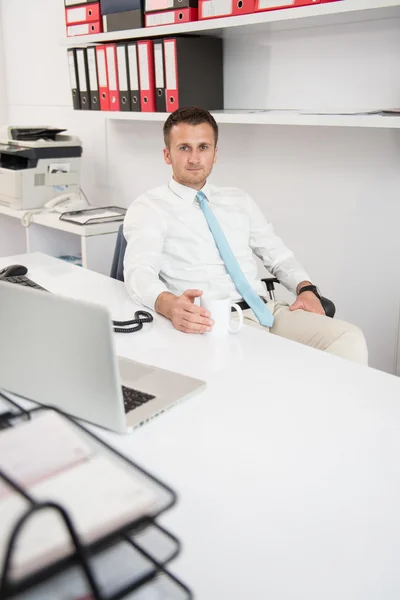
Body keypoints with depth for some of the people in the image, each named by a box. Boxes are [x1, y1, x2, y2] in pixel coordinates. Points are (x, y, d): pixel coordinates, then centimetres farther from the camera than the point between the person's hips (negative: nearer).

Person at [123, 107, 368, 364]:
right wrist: (170, 305, -36)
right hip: (210, 324, -5)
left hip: (266, 312, 5)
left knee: (349, 339, -18)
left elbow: (280, 256, 21)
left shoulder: (240, 200, 20)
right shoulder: (148, 208, 3)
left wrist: (306, 289, -1)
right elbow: (139, 270, -14)